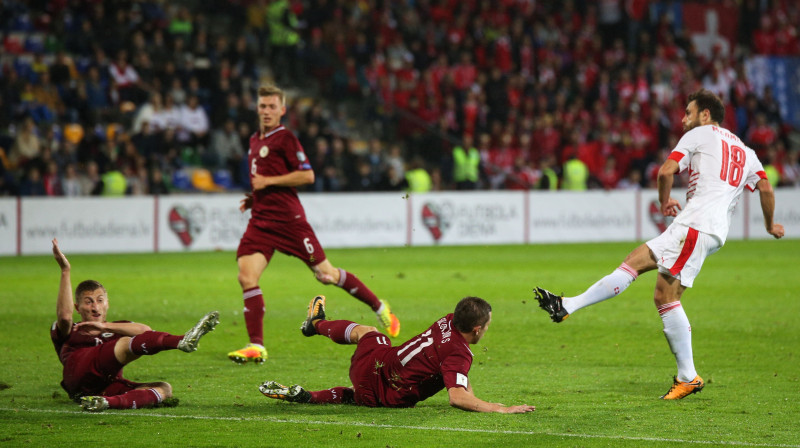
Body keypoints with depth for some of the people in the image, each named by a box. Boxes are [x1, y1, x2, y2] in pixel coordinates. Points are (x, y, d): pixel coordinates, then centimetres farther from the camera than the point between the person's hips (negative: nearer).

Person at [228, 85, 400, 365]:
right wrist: (253, 198, 14)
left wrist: (268, 181, -16)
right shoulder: (255, 141, 17)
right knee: (246, 276, -12)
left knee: (325, 274, 0)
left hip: (288, 220, -7)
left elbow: (307, 175, -15)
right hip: (261, 220, 7)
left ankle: (380, 308, 19)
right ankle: (256, 347, -11)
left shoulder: (285, 138, -8)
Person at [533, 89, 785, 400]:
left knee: (666, 295, -11)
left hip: (696, 223, -9)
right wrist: (770, 225, 25)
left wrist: (665, 201, 13)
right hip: (716, 231, 9)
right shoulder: (744, 151, 24)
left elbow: (666, 171, -5)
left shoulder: (699, 134, 5)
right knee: (635, 261, 10)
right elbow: (766, 189, 11)